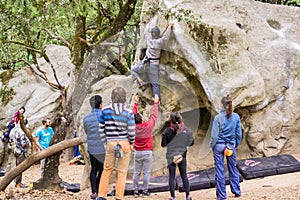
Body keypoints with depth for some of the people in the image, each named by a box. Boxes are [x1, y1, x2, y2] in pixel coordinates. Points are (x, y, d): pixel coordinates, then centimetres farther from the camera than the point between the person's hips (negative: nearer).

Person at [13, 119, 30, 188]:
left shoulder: (16, 129, 4)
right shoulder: (22, 132, -23)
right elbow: (23, 144, -23)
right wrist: (28, 141, -6)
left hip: (17, 150, 9)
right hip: (21, 152, -9)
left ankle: (18, 182, 25)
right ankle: (18, 183, 3)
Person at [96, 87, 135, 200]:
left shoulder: (105, 111, -1)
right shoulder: (128, 112, -6)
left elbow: (101, 129, 2)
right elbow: (131, 131, -9)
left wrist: (105, 143, 12)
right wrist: (131, 143, 8)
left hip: (110, 143, 1)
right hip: (125, 144, -1)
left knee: (107, 170, 13)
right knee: (122, 172, 6)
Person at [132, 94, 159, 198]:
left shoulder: (134, 126, -6)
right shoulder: (148, 126, -13)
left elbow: (133, 115, 7)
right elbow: (154, 115, -3)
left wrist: (136, 104, 17)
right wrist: (156, 103, 8)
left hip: (137, 152, 3)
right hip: (147, 152, -3)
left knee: (136, 173, 7)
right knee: (146, 173, 1)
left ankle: (136, 191, 6)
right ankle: (145, 191, 1)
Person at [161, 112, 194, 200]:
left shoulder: (167, 131, -11)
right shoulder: (186, 130, -8)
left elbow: (163, 144, -6)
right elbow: (191, 142, 0)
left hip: (171, 156, -1)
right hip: (182, 155, 1)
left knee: (171, 176, 5)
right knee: (184, 175, 12)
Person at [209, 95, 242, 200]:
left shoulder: (218, 118, -12)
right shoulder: (236, 117, -3)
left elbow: (214, 135, -10)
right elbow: (239, 133, 2)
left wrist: (212, 146, 5)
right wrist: (236, 145, 15)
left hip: (219, 145, -3)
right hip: (231, 145, 3)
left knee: (220, 171, 4)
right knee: (233, 169, 15)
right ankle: (236, 191, 18)